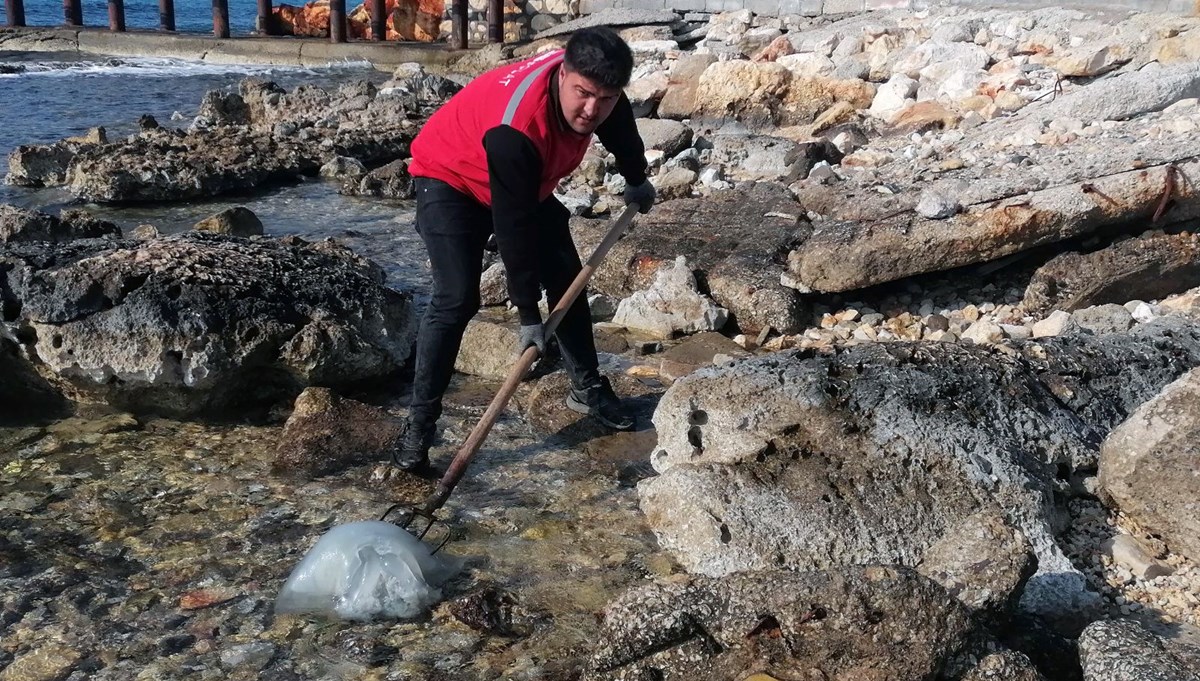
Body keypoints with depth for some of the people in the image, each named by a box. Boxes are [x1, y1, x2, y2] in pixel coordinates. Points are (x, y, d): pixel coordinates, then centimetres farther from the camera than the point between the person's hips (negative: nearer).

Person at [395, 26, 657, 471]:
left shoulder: (595, 87, -20)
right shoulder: (515, 130, -42)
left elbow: (620, 130, 7)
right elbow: (514, 229, -36)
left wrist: (637, 180, 21)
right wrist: (528, 315, -30)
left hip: (526, 183, 8)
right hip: (450, 178, -8)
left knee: (567, 277, 7)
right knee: (457, 298, -21)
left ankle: (587, 388, 23)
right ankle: (419, 424, -14)